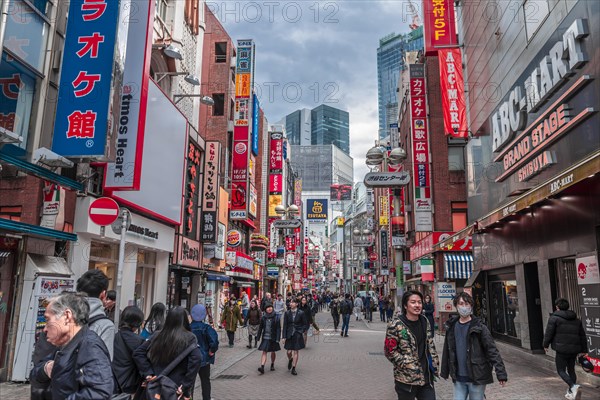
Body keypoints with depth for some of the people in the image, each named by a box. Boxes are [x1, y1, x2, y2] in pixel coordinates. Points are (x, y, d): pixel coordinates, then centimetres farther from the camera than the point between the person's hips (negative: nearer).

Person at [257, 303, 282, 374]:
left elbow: (278, 329, -6)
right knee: (264, 352, -8)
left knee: (273, 352, 13)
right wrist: (258, 337, 7)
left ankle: (272, 365, 33)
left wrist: (278, 338, -12)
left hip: (273, 338, -1)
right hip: (265, 338, 1)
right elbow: (260, 328, 8)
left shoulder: (276, 317, -6)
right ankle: (262, 367, -14)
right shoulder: (263, 317, 1)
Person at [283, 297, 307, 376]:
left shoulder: (301, 313, -5)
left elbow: (305, 324, 4)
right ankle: (290, 360, 36)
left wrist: (301, 331, -10)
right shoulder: (287, 313, -1)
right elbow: (285, 325, 1)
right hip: (289, 334, 1)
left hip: (297, 335, -1)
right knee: (289, 352, 1)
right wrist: (284, 337, -2)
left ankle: (293, 368, 15)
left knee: (295, 352, 3)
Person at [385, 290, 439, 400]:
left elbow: (430, 345, 16)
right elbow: (390, 351, -12)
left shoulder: (425, 322, 6)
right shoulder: (396, 325, -13)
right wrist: (407, 365, -15)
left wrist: (435, 364, 9)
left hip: (427, 378, 5)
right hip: (406, 379, -5)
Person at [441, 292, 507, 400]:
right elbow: (447, 351, 11)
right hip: (458, 379, 4)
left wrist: (501, 373, -18)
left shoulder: (479, 327, -8)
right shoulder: (451, 327, 5)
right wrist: (445, 371, 15)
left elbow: (492, 351, -11)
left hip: (477, 378, -3)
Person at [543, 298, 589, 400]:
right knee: (571, 370, 17)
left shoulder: (554, 318, -6)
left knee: (561, 371, 2)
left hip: (562, 349, -6)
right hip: (574, 349, 6)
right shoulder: (576, 320, 13)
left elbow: (549, 333, -8)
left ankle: (573, 387, -19)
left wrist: (545, 345, 6)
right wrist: (584, 350, 20)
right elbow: (582, 336, 15)